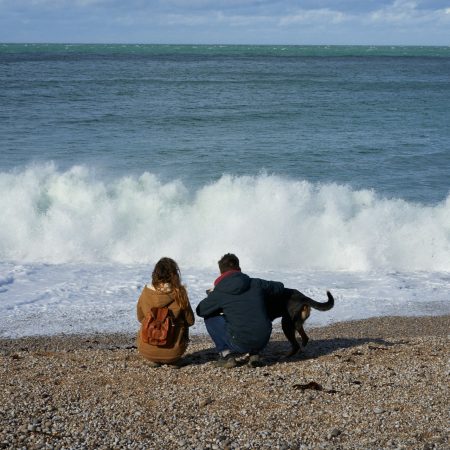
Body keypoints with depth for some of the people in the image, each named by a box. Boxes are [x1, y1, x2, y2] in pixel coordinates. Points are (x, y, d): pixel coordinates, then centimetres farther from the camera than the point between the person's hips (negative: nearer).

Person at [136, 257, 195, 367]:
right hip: (174, 350, -1)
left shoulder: (146, 292, -6)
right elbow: (190, 321, 1)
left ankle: (153, 360, 15)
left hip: (147, 350, 1)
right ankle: (172, 360, 12)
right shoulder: (179, 293, -10)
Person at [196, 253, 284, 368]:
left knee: (210, 318, 16)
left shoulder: (219, 292, -1)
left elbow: (200, 311, 10)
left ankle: (226, 355, 8)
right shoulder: (256, 283, 8)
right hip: (263, 341, 4)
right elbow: (279, 287, 24)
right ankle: (254, 354, 20)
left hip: (240, 344, -4)